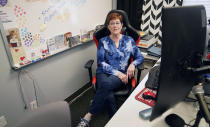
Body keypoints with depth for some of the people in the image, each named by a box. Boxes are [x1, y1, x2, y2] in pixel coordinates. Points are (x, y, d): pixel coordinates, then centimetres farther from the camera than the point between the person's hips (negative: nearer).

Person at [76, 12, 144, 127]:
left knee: (106, 84, -33)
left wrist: (133, 64, -10)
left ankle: (88, 116, -19)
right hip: (104, 73, 1)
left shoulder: (129, 40, 10)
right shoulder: (103, 41, 6)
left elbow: (140, 57, 14)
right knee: (108, 94, -32)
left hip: (122, 74, 0)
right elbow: (101, 63, -1)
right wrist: (117, 72, -13)